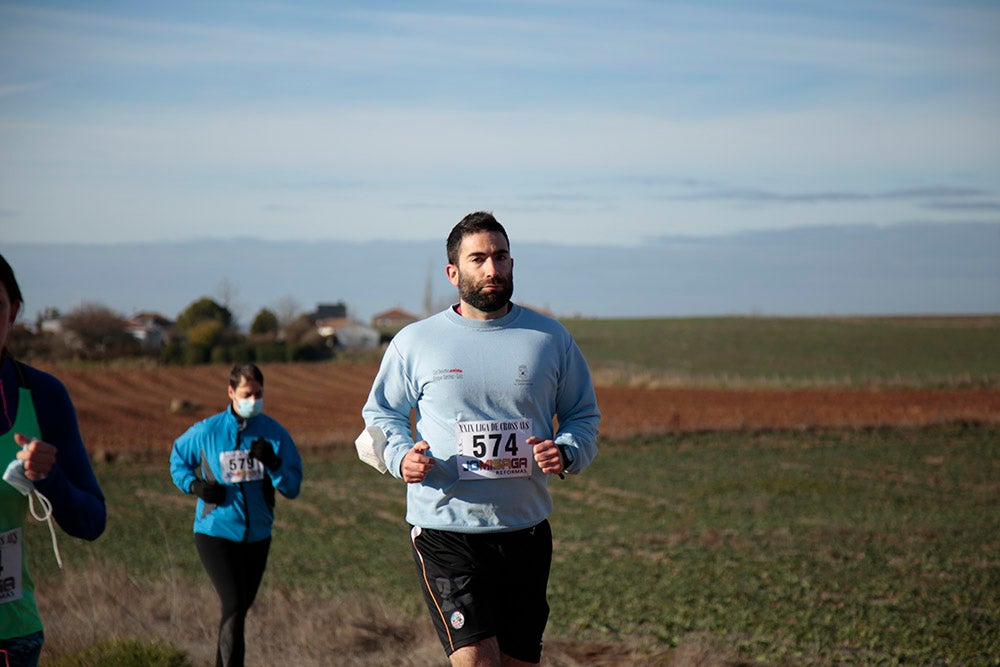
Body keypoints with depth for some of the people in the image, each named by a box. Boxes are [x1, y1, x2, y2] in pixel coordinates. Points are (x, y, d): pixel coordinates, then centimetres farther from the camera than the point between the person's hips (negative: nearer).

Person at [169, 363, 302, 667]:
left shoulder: (275, 433, -2)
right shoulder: (207, 431, -7)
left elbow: (292, 488, -2)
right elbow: (178, 458, 13)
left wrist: (273, 464, -21)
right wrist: (194, 485, -6)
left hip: (257, 536, 4)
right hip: (215, 534, -4)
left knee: (241, 606, 16)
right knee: (234, 606, -17)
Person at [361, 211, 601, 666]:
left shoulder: (551, 338, 7)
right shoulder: (414, 342, 2)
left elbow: (584, 416, 15)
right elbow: (379, 413, 13)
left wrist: (566, 452, -8)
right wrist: (401, 457, -8)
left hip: (526, 532, 3)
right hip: (444, 532, -3)